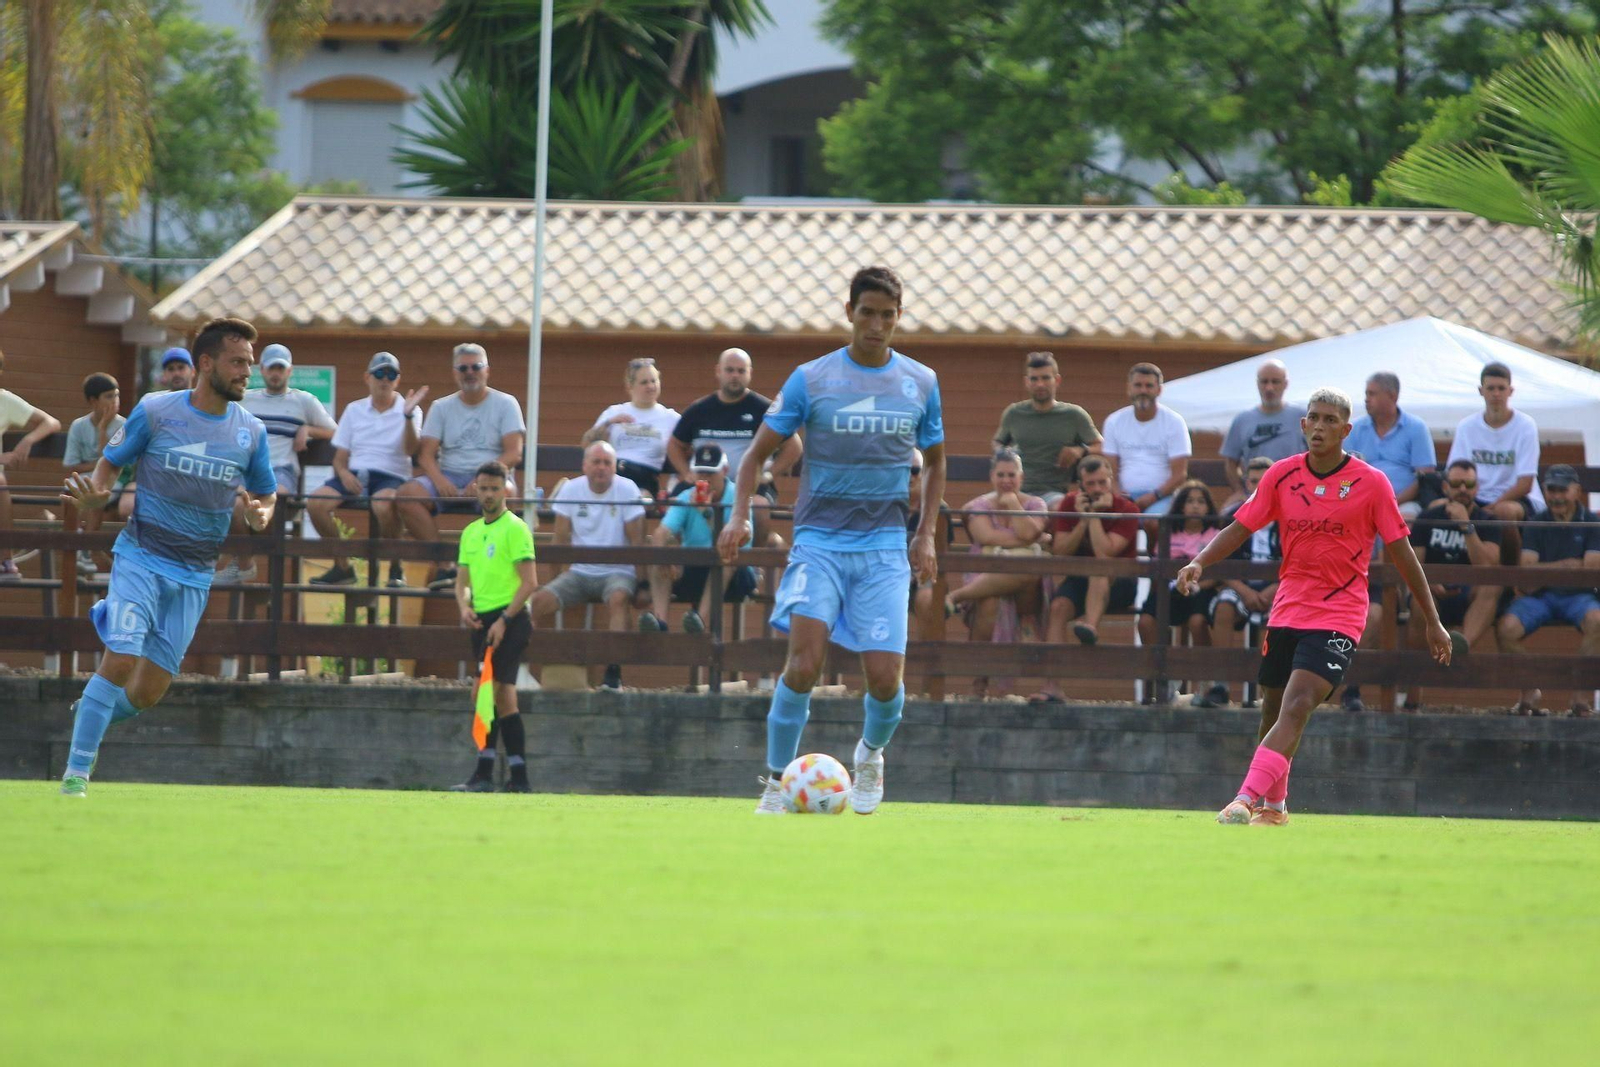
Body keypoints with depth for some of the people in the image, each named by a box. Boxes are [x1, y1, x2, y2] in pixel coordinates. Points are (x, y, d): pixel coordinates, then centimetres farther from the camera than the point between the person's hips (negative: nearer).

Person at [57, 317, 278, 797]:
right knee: (120, 663, -20)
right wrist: (94, 496, -18)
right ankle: (76, 771, -10)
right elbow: (110, 463, 5)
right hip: (142, 556, -3)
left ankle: (94, 712, 34)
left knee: (148, 692, 2)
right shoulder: (154, 411, -4)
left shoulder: (251, 431, 4)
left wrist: (262, 514, -8)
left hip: (195, 575, 3)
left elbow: (266, 491, 16)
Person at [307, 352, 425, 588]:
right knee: (316, 502, -25)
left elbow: (411, 449, -9)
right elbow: (340, 456, 15)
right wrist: (343, 473, -7)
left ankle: (396, 568, -18)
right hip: (354, 475, 4)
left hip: (392, 476, -4)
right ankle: (342, 566, -9)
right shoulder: (354, 410, 17)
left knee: (383, 504, -40)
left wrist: (408, 415, -23)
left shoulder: (408, 411, 8)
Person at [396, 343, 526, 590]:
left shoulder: (505, 404, 6)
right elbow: (426, 455, 6)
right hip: (449, 478, 3)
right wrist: (438, 479, -17)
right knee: (405, 495, -26)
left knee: (505, 492, -40)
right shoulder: (442, 408, 14)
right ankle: (444, 566, -24)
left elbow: (514, 454, -5)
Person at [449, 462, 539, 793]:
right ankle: (518, 776, 9)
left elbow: (530, 582, -12)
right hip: (483, 621, 8)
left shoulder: (514, 528, -6)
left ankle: (483, 772, -13)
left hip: (508, 620, -8)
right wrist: (465, 607, -4)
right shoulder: (470, 532, 16)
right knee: (504, 698, 8)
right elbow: (462, 581, 18)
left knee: (489, 692, -14)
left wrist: (504, 620, -18)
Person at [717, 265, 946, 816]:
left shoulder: (920, 383, 7)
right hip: (819, 542, -2)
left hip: (884, 548, 2)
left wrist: (926, 535, 11)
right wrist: (739, 516, -10)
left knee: (885, 678, -8)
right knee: (805, 660, -20)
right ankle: (776, 781, -6)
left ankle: (870, 753, 25)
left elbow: (934, 462, 22)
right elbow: (758, 452, 5)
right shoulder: (811, 379, 0)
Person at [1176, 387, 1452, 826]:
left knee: (1296, 707, -21)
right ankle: (1274, 803, 35)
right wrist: (1199, 563, -13)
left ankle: (1247, 800, -31)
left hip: (1338, 616, -4)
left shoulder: (1371, 484, -7)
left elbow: (1401, 553, -2)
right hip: (1288, 609, 4)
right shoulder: (1282, 476, 2)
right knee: (1273, 709, 13)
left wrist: (1432, 622, 1)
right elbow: (1239, 528, 6)